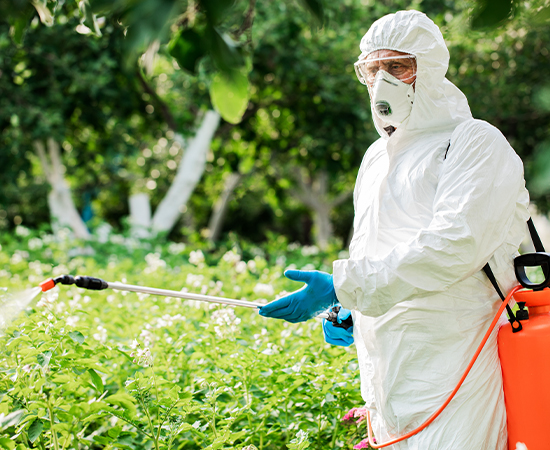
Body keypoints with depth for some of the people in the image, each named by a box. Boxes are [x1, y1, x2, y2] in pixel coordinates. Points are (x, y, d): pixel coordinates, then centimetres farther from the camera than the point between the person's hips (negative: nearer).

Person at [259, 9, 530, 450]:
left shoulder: (475, 142, -6)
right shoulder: (376, 157, 19)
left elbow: (454, 245, -20)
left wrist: (340, 287, -23)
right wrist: (347, 314, 8)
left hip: (450, 359, -7)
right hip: (383, 362, 7)